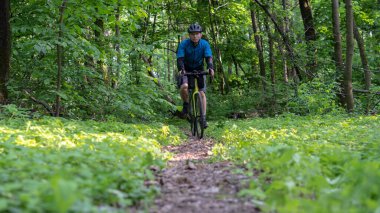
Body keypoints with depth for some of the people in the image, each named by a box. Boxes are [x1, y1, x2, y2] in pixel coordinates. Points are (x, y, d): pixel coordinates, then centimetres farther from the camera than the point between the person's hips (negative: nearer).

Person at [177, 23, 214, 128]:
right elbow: (180, 58, -28)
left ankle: (203, 118, -4)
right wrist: (181, 69, -48)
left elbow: (208, 57, -26)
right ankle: (186, 104, 0)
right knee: (184, 87, -29)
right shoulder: (184, 44, -19)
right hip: (186, 70, -1)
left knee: (202, 93, -9)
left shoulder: (205, 44, -16)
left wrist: (210, 68, -47)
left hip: (199, 70, 1)